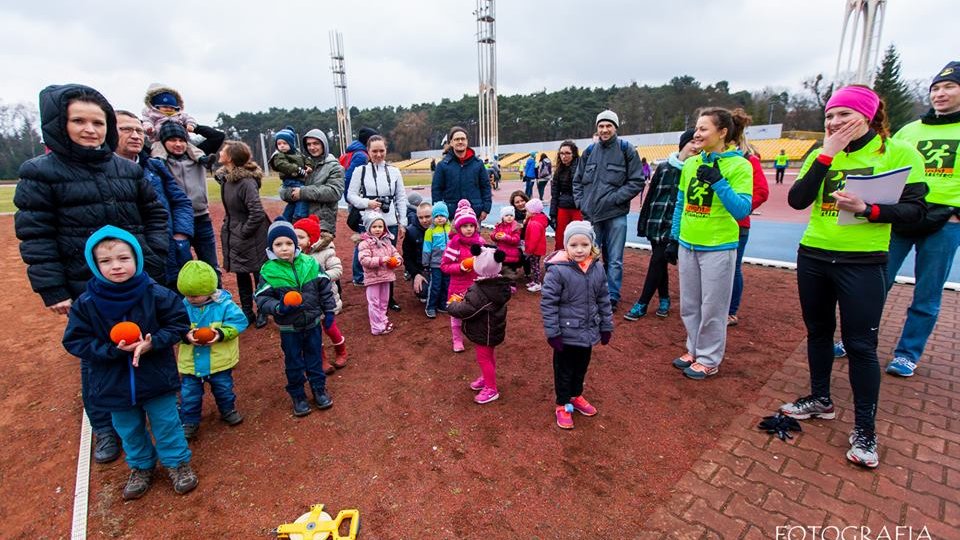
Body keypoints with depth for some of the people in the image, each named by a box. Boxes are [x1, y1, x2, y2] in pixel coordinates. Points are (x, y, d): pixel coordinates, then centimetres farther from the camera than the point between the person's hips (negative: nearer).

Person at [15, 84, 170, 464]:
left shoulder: (129, 169, 4)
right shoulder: (40, 172, -4)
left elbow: (156, 216, 7)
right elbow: (36, 238, -6)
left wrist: (154, 263, -4)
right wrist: (53, 291, -11)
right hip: (85, 290, -2)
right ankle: (105, 430, 30)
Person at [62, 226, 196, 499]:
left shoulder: (156, 294, -17)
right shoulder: (86, 304, -12)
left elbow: (178, 323, -9)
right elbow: (76, 341, -7)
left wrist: (152, 343, -23)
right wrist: (113, 350, -22)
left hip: (156, 377, -2)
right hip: (113, 383, 3)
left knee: (166, 424, 12)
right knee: (129, 430, 22)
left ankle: (178, 463, 34)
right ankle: (141, 467, 45)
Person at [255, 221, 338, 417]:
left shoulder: (310, 263, -9)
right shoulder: (268, 271, -13)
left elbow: (324, 288, 0)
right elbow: (262, 298, -9)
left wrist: (329, 311, 2)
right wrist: (278, 307, -27)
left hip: (313, 322, 2)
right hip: (289, 327, -1)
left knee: (315, 358, 16)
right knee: (293, 362, 14)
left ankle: (319, 388, 34)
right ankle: (297, 395, 30)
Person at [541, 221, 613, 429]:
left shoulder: (598, 269, -4)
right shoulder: (557, 270, -21)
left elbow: (604, 300, 6)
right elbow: (547, 303, -17)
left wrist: (606, 326, 10)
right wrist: (552, 332, -16)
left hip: (588, 331, 5)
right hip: (566, 333, -5)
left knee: (581, 367, 22)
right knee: (564, 370, 12)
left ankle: (576, 395, 46)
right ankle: (563, 405, 31)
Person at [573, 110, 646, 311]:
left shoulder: (627, 150, -2)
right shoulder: (589, 151, 9)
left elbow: (637, 182, -5)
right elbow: (577, 180, 16)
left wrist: (615, 198, -12)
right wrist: (581, 202, 3)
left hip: (616, 215, -3)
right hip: (591, 214, 4)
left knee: (614, 260, 2)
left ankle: (612, 297, 15)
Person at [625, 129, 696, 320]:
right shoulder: (663, 167, 8)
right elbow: (650, 195, 10)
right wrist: (642, 222, 8)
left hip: (674, 226, -3)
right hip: (655, 223, 4)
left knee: (657, 262, -5)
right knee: (659, 263, 12)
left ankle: (642, 304, 4)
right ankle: (664, 299, 29)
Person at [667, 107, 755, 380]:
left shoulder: (739, 165, -9)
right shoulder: (691, 164, 6)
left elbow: (742, 210, -16)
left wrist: (718, 181, -24)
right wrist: (673, 239, 12)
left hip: (718, 248, -5)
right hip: (688, 245, 5)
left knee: (712, 308, 5)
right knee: (689, 305, 14)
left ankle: (709, 359, 21)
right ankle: (694, 350, 32)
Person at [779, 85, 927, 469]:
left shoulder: (900, 153, -5)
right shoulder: (820, 155, 4)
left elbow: (913, 211, -8)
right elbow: (797, 201, -10)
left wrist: (865, 209, -25)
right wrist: (826, 155, -14)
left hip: (863, 264, -4)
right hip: (813, 257, 4)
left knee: (860, 344, 0)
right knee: (818, 331, 15)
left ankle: (865, 430, 14)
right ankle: (820, 399, 34)